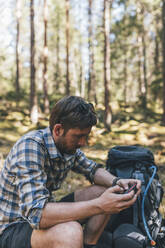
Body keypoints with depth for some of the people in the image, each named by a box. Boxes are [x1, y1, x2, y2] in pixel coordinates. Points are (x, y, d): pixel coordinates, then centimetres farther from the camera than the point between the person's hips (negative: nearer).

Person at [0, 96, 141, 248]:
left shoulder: (68, 145, -3)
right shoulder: (30, 146, -27)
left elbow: (92, 169, 14)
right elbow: (36, 213, -37)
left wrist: (116, 182, -8)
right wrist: (99, 205, -38)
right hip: (13, 229, -8)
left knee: (105, 191, 2)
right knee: (70, 233, -38)